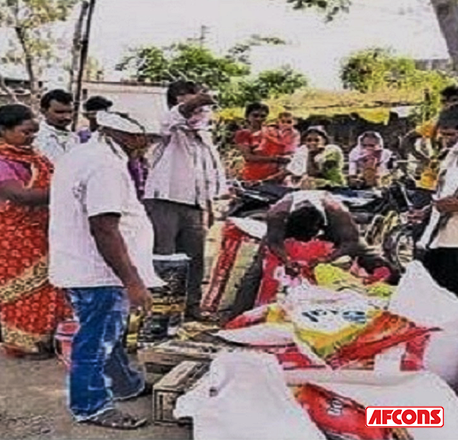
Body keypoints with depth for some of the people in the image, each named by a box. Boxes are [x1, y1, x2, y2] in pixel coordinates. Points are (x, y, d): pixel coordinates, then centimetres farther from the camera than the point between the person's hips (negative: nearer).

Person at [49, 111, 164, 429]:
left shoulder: (81, 155, 11)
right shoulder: (106, 166, -23)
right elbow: (104, 229, -29)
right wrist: (132, 282, -26)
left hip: (80, 268, 11)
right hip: (99, 273, -11)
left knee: (110, 332, 25)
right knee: (97, 341, 5)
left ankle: (127, 385, 43)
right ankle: (91, 407, 22)